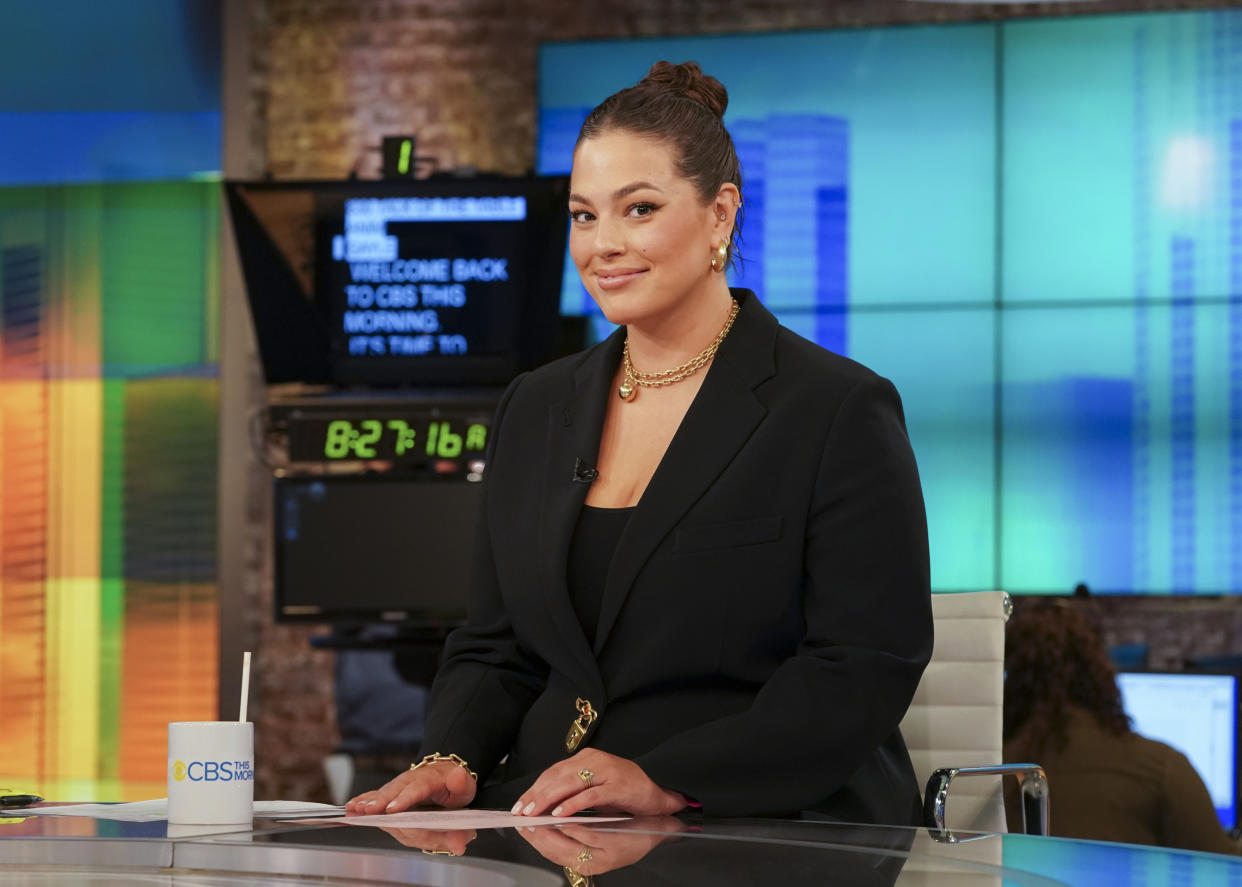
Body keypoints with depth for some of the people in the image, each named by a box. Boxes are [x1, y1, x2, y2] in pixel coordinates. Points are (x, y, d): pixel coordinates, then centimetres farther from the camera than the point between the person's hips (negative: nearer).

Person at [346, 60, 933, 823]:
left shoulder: (841, 410, -3)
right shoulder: (536, 410, 17)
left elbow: (864, 672, -10)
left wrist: (665, 781, -20)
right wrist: (450, 759, -3)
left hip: (769, 832, -5)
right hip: (553, 839, 5)